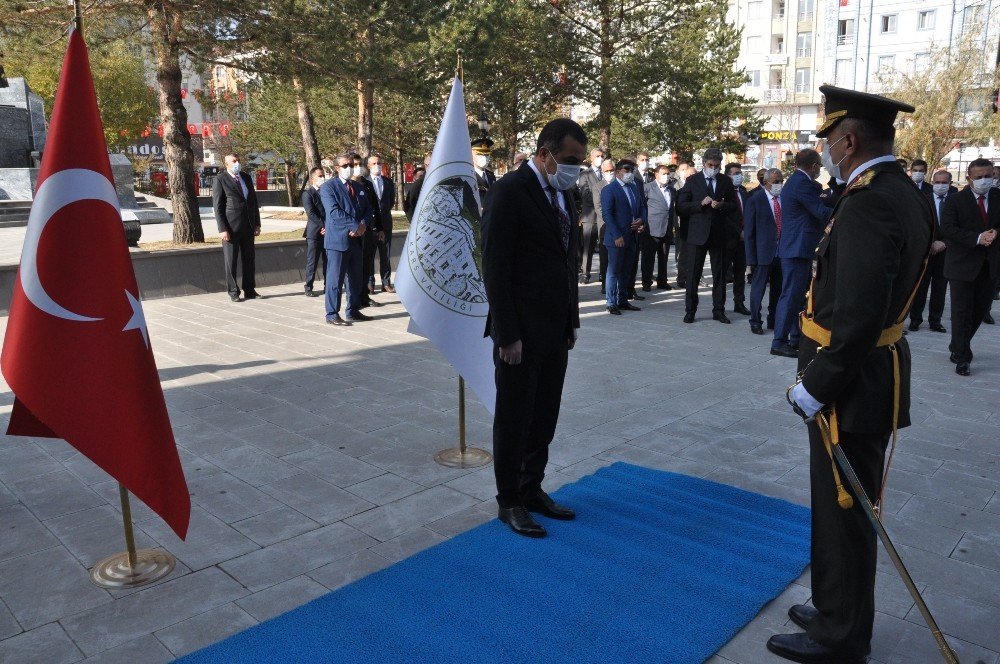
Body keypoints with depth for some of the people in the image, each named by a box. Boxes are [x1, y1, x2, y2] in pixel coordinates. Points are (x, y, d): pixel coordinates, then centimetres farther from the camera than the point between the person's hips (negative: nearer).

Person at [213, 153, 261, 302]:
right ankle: (233, 292, 9)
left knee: (249, 260, 9)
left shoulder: (246, 178, 14)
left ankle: (249, 290, 16)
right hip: (231, 228, -5)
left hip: (248, 227, 5)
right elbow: (217, 206, -7)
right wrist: (222, 229, -13)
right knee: (231, 261, 2)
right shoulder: (220, 179, -3)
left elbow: (254, 201, 17)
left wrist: (257, 224, 10)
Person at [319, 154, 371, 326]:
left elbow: (368, 208, 13)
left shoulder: (359, 187, 17)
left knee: (356, 278, 12)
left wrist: (363, 225, -7)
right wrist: (355, 225, -19)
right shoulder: (328, 186, -4)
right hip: (338, 239, -7)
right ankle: (332, 315, 2)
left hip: (356, 239, 7)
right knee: (335, 278, -4)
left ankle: (353, 311, 22)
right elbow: (334, 211, -16)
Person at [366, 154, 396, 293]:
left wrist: (383, 212, 6)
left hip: (385, 223, 3)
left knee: (385, 255, 6)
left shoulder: (388, 182, 11)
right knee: (369, 254, 2)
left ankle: (386, 283, 11)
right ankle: (369, 283, 8)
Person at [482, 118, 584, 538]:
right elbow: (495, 268, -16)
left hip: (556, 330, 8)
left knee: (544, 419, 15)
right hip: (521, 331, -7)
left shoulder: (561, 193, 12)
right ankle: (509, 502, 22)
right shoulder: (510, 191, -13)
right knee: (514, 420, 7)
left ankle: (532, 490, 31)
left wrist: (571, 320, 13)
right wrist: (507, 334, -17)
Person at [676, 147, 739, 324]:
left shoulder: (726, 181, 9)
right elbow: (681, 206, -1)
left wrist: (721, 205, -10)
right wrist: (701, 203, -15)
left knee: (720, 274, 6)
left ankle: (718, 311, 15)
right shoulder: (692, 181, 2)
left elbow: (734, 206, 11)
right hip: (697, 233, -2)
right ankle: (690, 310, 9)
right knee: (693, 274, 1)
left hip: (719, 233, 2)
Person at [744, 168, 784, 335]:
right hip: (764, 251, -4)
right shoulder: (755, 201, -5)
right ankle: (755, 322, 12)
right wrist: (751, 257, -10)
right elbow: (749, 232, -6)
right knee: (758, 288, 1)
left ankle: (774, 321, 23)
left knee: (778, 289, 12)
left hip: (782, 252, 5)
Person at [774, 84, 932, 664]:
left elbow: (856, 317, -27)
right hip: (874, 374, 10)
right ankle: (840, 612, 39)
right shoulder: (906, 193, 10)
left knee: (843, 511, 5)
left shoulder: (870, 203, -22)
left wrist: (817, 386, -18)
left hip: (852, 383, -10)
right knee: (847, 505, 21)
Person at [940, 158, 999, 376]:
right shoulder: (954, 200, -6)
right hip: (963, 264, -4)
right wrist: (977, 238, -23)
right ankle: (962, 358, 8)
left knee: (980, 310, 12)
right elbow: (947, 228, -15)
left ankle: (958, 348, 31)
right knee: (962, 312, -2)